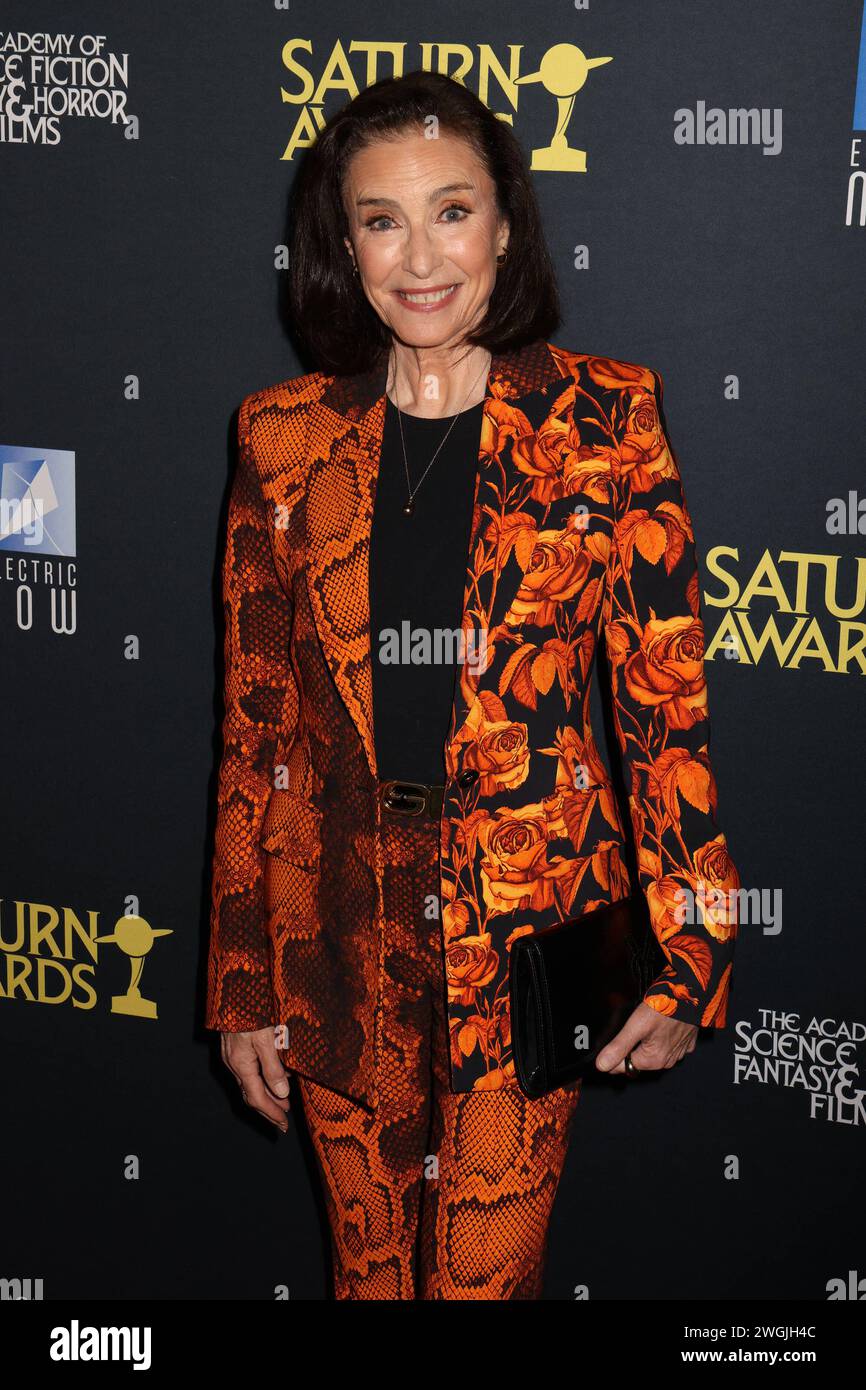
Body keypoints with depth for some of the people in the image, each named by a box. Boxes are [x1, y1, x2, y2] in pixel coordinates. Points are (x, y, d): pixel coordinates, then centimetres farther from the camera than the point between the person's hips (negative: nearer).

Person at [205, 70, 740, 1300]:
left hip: (530, 926, -2)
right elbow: (255, 721, 4)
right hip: (339, 932, 2)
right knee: (368, 1264, 18)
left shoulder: (603, 420, -5)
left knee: (488, 1271, 9)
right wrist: (242, 983, 5)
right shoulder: (285, 437, 0)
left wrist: (686, 965, -4)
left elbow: (666, 700, -4)